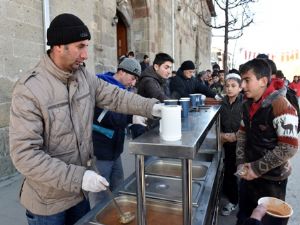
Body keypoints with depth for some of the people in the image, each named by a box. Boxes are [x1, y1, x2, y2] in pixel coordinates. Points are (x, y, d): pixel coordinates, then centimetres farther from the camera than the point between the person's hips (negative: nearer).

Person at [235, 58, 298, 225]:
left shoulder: (281, 106, -20)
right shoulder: (248, 105, 3)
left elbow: (289, 148, -23)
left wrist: (257, 168, -20)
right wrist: (241, 163, -2)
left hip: (272, 179, -6)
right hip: (249, 174, 7)